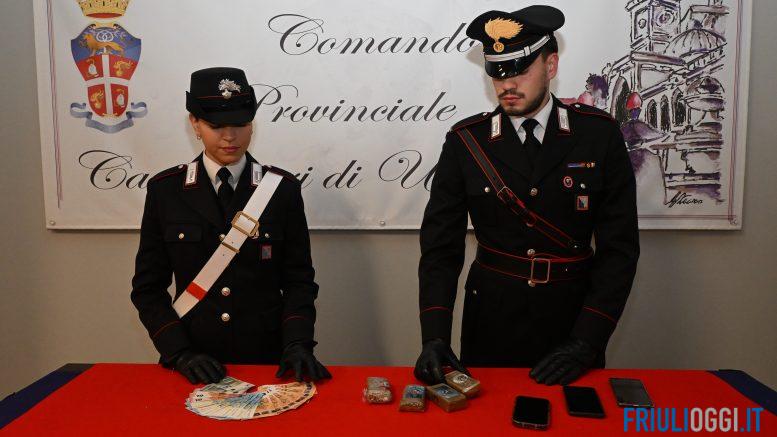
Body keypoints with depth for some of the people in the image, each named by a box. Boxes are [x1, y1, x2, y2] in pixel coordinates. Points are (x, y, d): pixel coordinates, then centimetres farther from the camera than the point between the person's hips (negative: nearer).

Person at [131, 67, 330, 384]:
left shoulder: (283, 189, -1)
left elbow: (298, 279, 1)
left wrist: (297, 345, -13)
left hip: (267, 358, 0)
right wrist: (180, 353, -9)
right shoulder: (164, 190, 0)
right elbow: (148, 286, 3)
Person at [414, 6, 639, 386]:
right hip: (491, 325, 0)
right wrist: (434, 337, -18)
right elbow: (441, 245, -6)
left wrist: (586, 342, -15)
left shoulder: (598, 134, -6)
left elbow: (619, 247, -7)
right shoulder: (465, 141, -6)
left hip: (574, 321, 0)